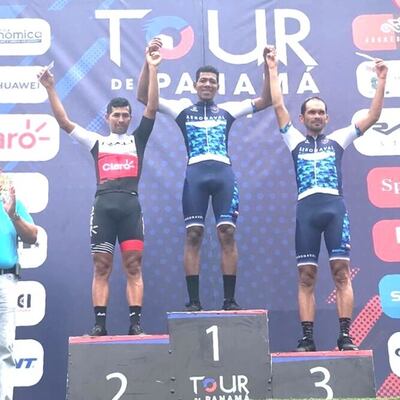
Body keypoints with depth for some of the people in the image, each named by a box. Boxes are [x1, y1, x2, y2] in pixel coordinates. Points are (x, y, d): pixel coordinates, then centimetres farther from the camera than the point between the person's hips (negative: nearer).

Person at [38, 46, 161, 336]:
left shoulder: (137, 139, 17)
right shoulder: (96, 142, 19)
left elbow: (152, 108, 8)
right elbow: (64, 122, 16)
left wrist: (152, 70, 2)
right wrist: (51, 89, 9)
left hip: (130, 205, -1)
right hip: (103, 205, 1)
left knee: (133, 266, -2)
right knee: (101, 267, 0)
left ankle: (136, 322, -2)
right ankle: (100, 323, 2)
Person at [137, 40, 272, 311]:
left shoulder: (228, 110, 19)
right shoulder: (182, 108, 15)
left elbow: (265, 100, 18)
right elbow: (144, 96, 9)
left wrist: (268, 68, 9)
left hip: (224, 174, 1)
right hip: (195, 174, -1)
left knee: (227, 233, -5)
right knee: (193, 235, -5)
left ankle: (230, 300, 0)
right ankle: (194, 301, 0)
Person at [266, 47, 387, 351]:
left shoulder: (338, 139, 18)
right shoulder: (295, 140, 18)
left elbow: (373, 116, 13)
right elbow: (278, 106, 13)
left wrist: (381, 81, 8)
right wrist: (273, 70, 13)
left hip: (335, 208, 0)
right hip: (307, 210, 0)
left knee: (341, 272, -7)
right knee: (306, 276, -2)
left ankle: (345, 336, -6)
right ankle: (308, 338, 0)